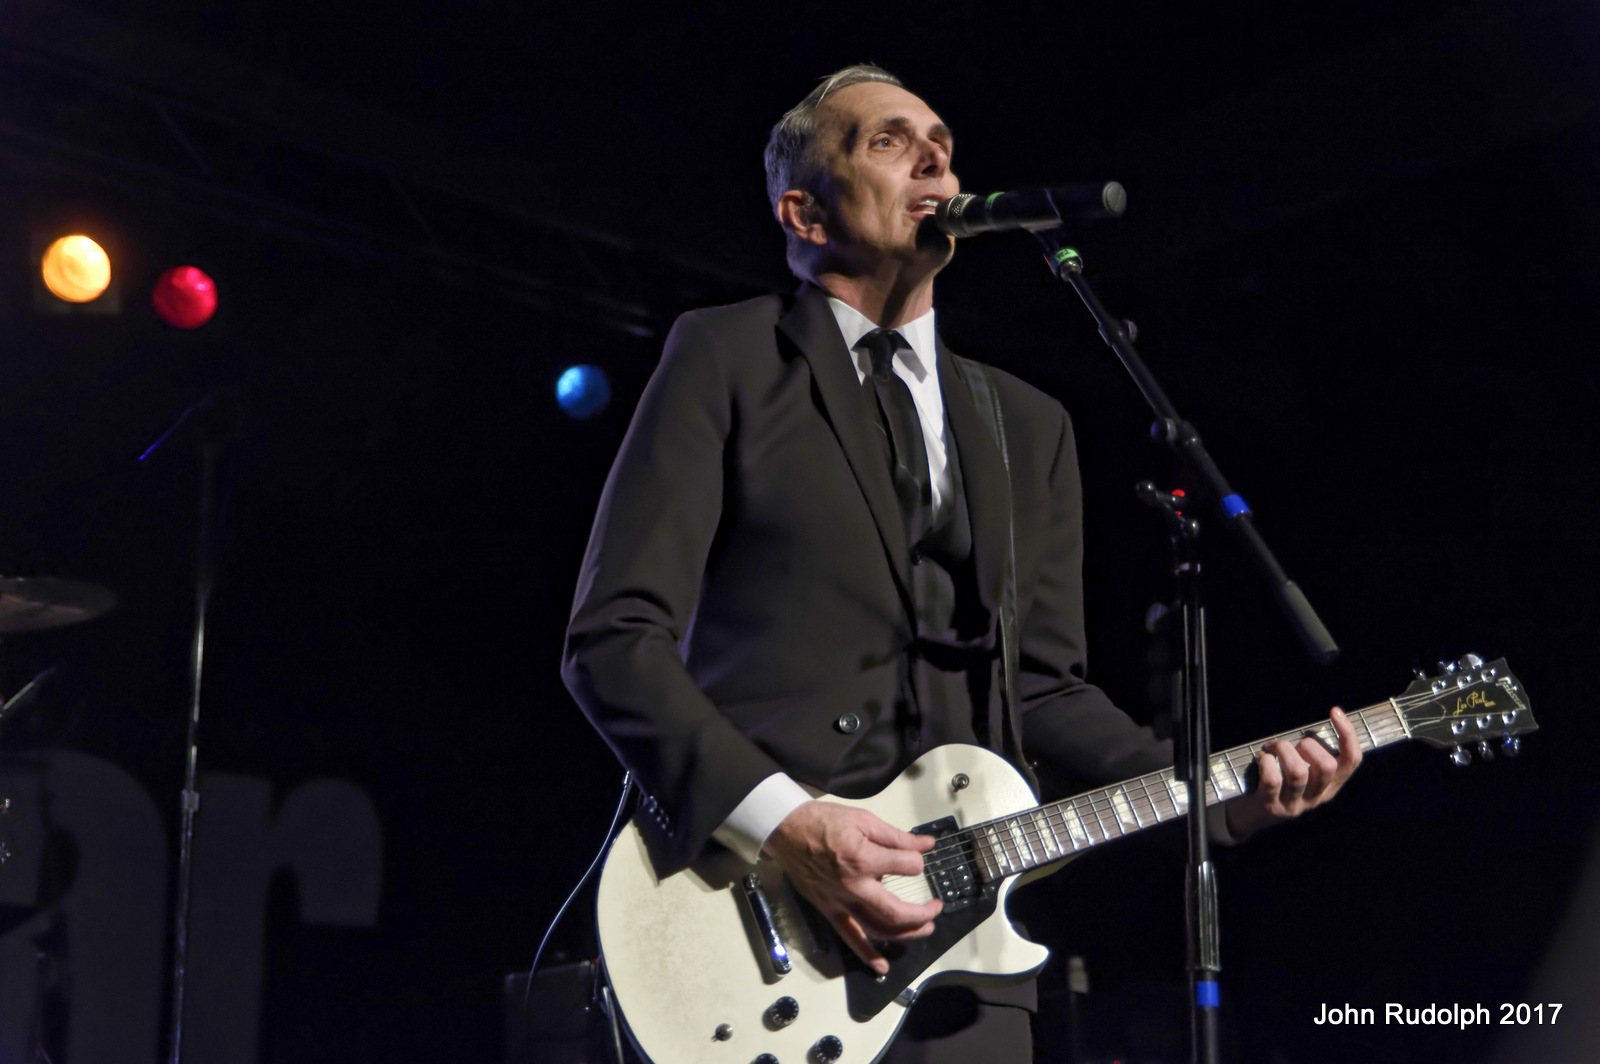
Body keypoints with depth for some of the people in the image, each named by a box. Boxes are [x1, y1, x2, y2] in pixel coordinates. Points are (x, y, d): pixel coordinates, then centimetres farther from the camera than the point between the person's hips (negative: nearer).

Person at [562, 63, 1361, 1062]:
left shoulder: (1031, 426, 19)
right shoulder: (726, 356, 2)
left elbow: (1044, 684, 16)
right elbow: (616, 635, -5)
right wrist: (782, 821, -16)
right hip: (753, 910, -4)